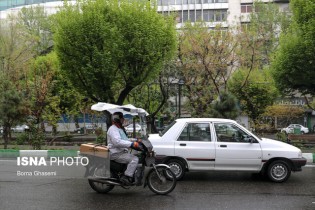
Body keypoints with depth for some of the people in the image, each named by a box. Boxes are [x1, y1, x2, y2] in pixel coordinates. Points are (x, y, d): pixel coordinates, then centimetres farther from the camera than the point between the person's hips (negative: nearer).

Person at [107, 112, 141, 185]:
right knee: (134, 159, -23)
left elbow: (125, 140, 29)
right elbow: (117, 142, -28)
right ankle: (126, 177, -26)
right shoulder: (113, 129, -13)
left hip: (123, 152, 10)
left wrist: (135, 141, 11)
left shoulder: (121, 129, 21)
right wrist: (131, 144, -33)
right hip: (116, 154, -10)